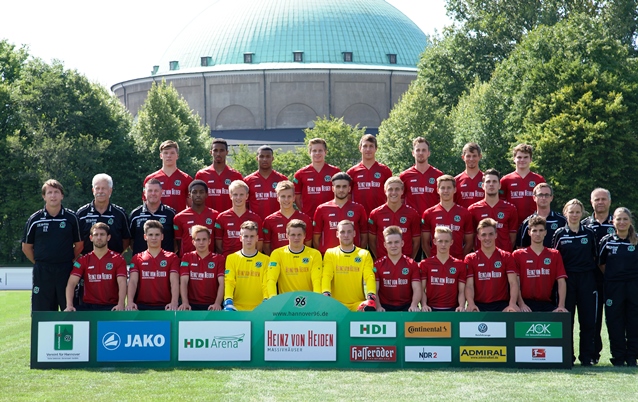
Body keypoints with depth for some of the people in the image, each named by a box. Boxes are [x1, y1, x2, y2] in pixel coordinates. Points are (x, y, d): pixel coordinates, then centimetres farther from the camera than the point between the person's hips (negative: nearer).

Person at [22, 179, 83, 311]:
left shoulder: (71, 217, 4)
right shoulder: (35, 219, 4)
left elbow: (79, 245, 11)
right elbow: (26, 247, 12)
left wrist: (70, 262, 5)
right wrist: (40, 263, 8)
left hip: (66, 271, 0)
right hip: (42, 273, 0)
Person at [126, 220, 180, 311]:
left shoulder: (172, 258, 7)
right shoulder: (137, 259, 11)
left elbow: (174, 282, -6)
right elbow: (133, 281, -2)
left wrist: (174, 302, -26)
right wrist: (130, 302, -23)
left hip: (165, 307, -1)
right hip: (142, 306, 1)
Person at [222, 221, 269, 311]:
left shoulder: (265, 260, 7)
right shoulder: (231, 258, 7)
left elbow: (266, 284, 0)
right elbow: (229, 282, -3)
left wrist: (266, 301, -19)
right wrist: (228, 301, -19)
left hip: (258, 309, 0)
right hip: (236, 308, 0)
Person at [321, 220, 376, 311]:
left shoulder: (364, 254, 10)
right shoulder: (330, 253, 8)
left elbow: (369, 277, -4)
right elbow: (326, 276, -5)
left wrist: (371, 294, -24)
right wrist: (326, 294, -26)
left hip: (358, 303, 0)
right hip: (336, 303, 0)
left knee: (370, 309, -33)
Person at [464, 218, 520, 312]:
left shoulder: (506, 257, 9)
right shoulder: (470, 259, 10)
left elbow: (513, 283, 0)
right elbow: (469, 285, 1)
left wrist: (512, 304, -19)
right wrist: (471, 304, -20)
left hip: (501, 305, 1)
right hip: (479, 306, 0)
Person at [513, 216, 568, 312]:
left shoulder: (555, 255, 13)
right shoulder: (518, 255, 7)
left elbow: (561, 282, 5)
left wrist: (561, 306, -9)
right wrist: (521, 304, -15)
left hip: (547, 303, 2)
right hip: (527, 303, -2)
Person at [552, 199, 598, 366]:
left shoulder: (589, 233, 7)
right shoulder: (559, 234, 4)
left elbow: (595, 257, 13)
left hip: (587, 279, 1)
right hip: (567, 279, -1)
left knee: (588, 319, -1)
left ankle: (586, 357, 6)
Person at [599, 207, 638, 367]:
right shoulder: (606, 241, 3)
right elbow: (600, 264, 10)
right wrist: (612, 274, 2)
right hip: (613, 287, 0)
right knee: (615, 323, 1)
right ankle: (618, 357, 10)